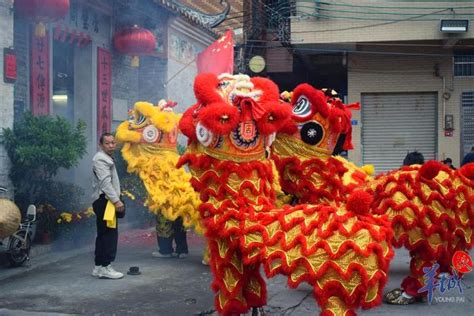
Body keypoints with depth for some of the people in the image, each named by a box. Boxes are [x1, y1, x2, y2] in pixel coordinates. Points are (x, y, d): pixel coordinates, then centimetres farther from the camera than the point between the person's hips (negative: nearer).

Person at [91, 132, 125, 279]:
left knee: (104, 235, 12)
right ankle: (105, 267, -12)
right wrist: (116, 200, -26)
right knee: (109, 234, -12)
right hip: (104, 201, -11)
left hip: (107, 201, 11)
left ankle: (99, 267, 16)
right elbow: (105, 182, -21)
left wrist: (116, 199, 18)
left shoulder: (107, 159, 22)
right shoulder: (100, 159, -12)